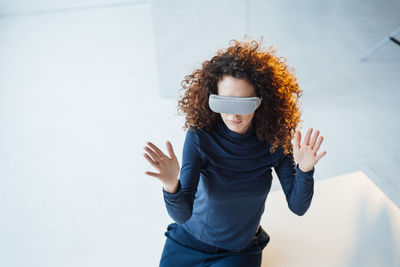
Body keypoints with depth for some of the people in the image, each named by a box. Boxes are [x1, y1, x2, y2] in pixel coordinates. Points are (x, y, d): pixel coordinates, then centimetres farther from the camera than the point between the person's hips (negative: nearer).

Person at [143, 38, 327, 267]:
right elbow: (182, 214, -24)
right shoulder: (200, 137, -22)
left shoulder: (274, 140, -16)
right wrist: (172, 186, -46)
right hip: (189, 242, -1)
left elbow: (298, 207, -12)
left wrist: (304, 171, -31)